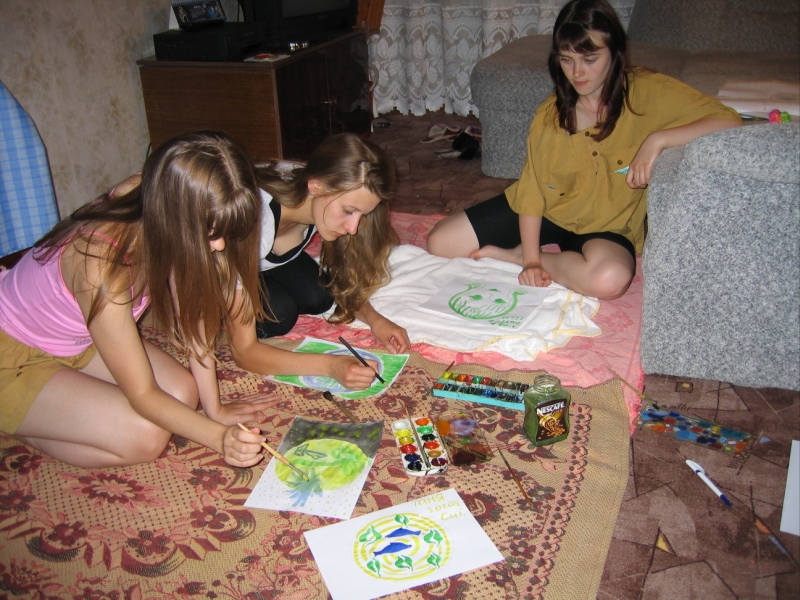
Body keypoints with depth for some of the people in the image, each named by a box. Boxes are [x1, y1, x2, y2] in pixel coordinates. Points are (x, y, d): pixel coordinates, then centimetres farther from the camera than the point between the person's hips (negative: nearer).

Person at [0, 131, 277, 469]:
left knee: (184, 394, -4)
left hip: (76, 342, 8)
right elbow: (142, 395, -29)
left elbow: (196, 320, -9)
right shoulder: (103, 266, -38)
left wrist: (215, 409, -9)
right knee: (144, 437, -21)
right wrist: (220, 438, -37)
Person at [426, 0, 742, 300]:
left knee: (609, 278, -39)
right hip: (545, 211, 2)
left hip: (606, 226, -2)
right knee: (440, 243, -7)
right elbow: (531, 188, -9)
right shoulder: (550, 112, -6)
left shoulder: (647, 93, -15)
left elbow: (730, 122, -23)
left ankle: (513, 255, -13)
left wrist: (657, 139, -37)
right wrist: (532, 258, -20)